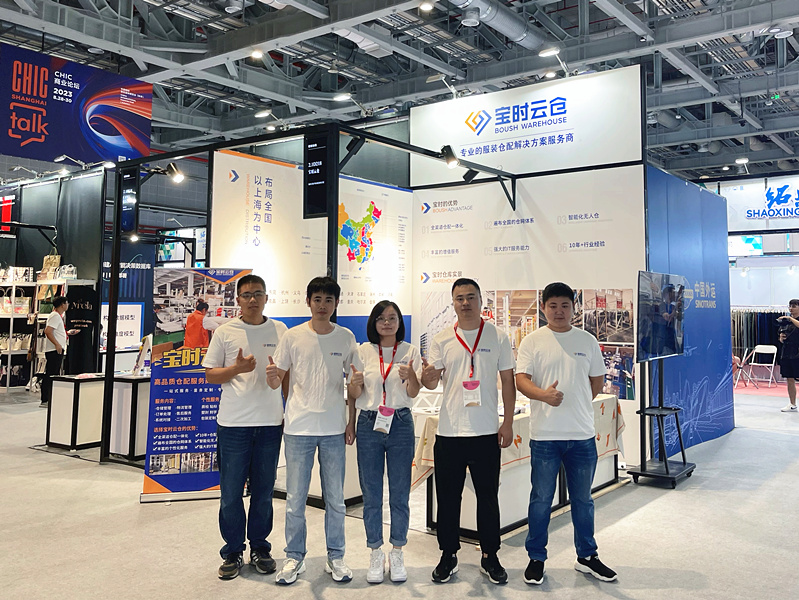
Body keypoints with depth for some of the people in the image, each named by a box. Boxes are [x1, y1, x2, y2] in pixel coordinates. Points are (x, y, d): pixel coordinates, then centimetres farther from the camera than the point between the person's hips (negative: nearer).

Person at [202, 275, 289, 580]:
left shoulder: (279, 331, 6)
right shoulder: (225, 332, 2)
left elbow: (288, 375, 12)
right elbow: (210, 374, 4)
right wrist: (236, 369, -15)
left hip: (270, 423, 1)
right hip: (233, 424, -1)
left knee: (263, 492, 9)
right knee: (230, 492, 4)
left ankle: (259, 548, 24)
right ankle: (233, 552, 20)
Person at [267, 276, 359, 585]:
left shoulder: (346, 337, 2)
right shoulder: (293, 337, -2)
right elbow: (277, 382, 1)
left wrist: (352, 422, 1)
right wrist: (272, 377, -23)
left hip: (334, 429, 1)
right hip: (299, 428, -1)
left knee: (335, 499, 10)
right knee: (295, 499, 6)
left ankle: (335, 557, 24)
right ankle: (295, 557, 22)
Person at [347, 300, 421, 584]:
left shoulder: (410, 351, 3)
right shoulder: (363, 351, 4)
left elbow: (413, 394, -1)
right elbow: (354, 394, 7)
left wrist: (410, 376, -22)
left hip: (400, 424, 0)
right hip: (369, 424, 1)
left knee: (399, 494, 5)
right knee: (371, 494, 6)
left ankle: (397, 553, 20)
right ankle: (376, 553, 20)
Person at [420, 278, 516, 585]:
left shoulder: (497, 337, 2)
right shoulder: (442, 340, 4)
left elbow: (508, 381, 4)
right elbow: (431, 381, 1)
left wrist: (508, 423, -1)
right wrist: (427, 377, -24)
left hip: (486, 432, -1)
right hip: (449, 432, 1)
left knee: (488, 496, 9)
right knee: (448, 497, 9)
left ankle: (490, 556, 24)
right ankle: (449, 554, 24)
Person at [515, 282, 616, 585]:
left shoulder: (587, 341, 7)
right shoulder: (532, 341, -1)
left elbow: (597, 382, 15)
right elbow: (521, 380, -10)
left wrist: (574, 402, 6)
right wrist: (544, 395, -28)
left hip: (582, 434, 3)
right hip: (545, 434, -3)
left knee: (583, 499, 15)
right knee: (541, 499, 6)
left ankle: (587, 557, 31)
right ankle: (536, 559, 21)